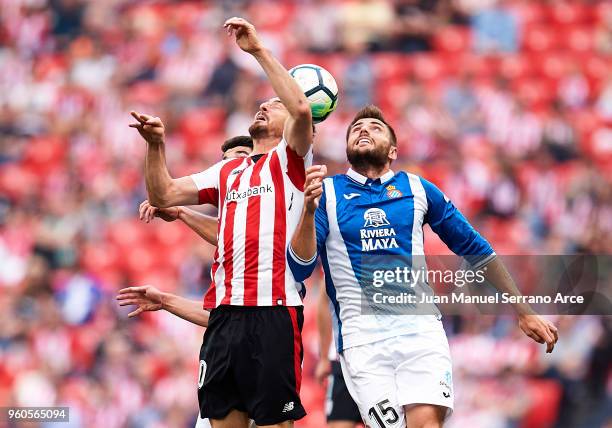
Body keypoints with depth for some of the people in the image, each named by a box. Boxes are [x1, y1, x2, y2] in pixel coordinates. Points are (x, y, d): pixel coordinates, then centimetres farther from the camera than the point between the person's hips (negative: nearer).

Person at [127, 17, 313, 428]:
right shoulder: (227, 172, 24)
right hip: (224, 311, 6)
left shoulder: (289, 159, 7)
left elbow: (302, 110, -13)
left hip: (274, 310, -6)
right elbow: (164, 196, 19)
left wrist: (259, 49, -12)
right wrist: (156, 144, 3)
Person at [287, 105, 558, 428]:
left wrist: (523, 312, 17)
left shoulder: (418, 189, 13)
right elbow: (300, 268, 0)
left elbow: (474, 249, 19)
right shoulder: (326, 192, 9)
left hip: (420, 327, 1)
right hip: (361, 337, -1)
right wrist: (309, 210, -17)